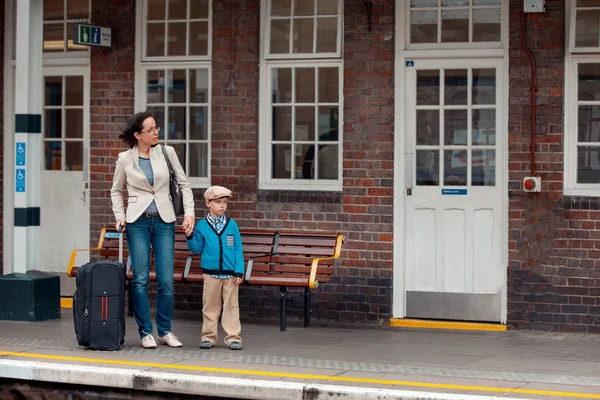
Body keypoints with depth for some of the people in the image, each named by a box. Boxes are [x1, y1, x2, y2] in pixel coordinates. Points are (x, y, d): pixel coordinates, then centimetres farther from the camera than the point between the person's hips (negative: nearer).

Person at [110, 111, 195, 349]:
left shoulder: (167, 153, 2)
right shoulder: (125, 159, 0)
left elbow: (184, 184, 8)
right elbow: (116, 190, 14)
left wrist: (189, 213, -1)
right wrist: (120, 216, 2)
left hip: (164, 222, 1)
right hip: (138, 222, -1)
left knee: (166, 280, -1)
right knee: (140, 279, -2)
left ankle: (164, 331, 12)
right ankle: (145, 332, 8)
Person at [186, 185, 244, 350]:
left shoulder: (232, 224, 2)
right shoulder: (202, 225, 2)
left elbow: (238, 249, 2)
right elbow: (197, 249, 5)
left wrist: (239, 271, -3)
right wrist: (190, 237, -12)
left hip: (230, 274, 0)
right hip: (211, 273, 0)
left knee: (231, 306, 3)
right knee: (210, 306, 7)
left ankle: (233, 337, 7)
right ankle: (209, 336, 15)